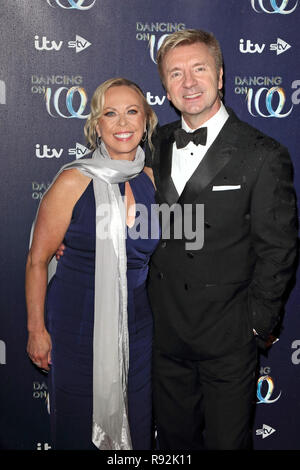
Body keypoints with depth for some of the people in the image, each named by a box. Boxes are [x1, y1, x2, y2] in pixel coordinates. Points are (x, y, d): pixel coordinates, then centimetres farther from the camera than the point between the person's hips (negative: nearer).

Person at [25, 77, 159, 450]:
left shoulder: (151, 180, -1)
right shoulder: (75, 181, -14)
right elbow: (37, 260, -8)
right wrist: (37, 330, -6)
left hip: (137, 327, 4)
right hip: (79, 326, -4)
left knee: (136, 427, 18)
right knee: (79, 429, 14)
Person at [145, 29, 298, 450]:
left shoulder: (263, 156, -13)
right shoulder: (157, 144, 3)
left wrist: (256, 325, -9)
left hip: (227, 340, -4)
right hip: (166, 332, 5)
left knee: (227, 440, 15)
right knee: (173, 437, 22)